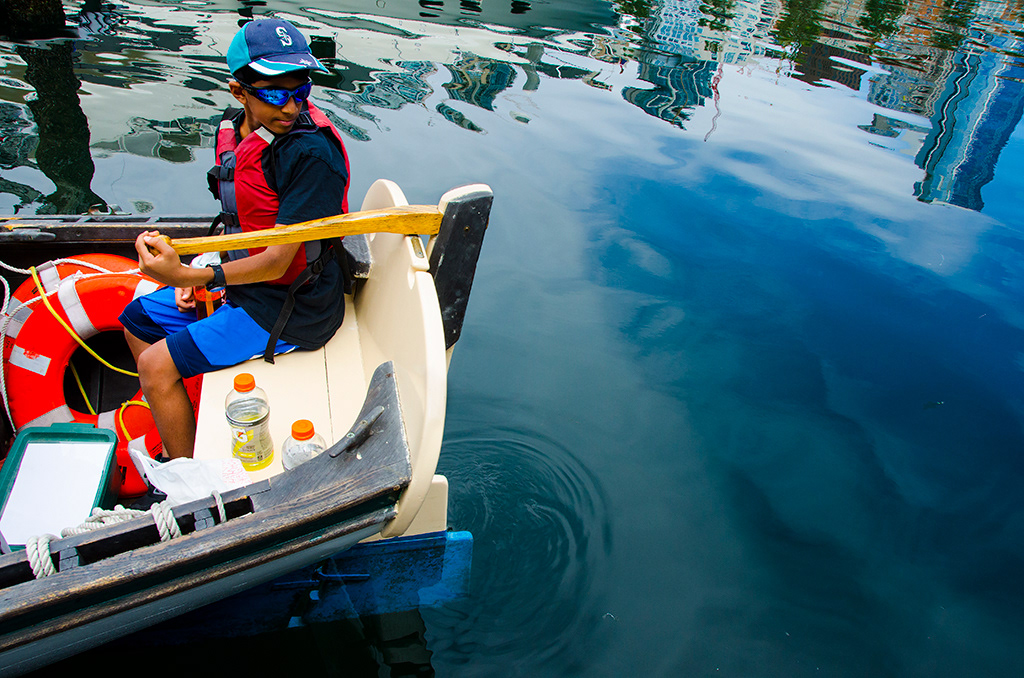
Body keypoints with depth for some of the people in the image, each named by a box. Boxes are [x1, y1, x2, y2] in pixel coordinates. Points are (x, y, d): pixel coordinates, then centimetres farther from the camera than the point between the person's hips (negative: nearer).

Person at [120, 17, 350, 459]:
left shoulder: (311, 152, -27)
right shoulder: (233, 129, 1)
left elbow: (277, 261, -27)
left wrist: (193, 276, -35)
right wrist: (199, 271, 3)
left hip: (290, 306, -9)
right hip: (245, 279, 9)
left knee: (156, 366, -9)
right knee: (137, 320, 19)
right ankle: (181, 430, 33)